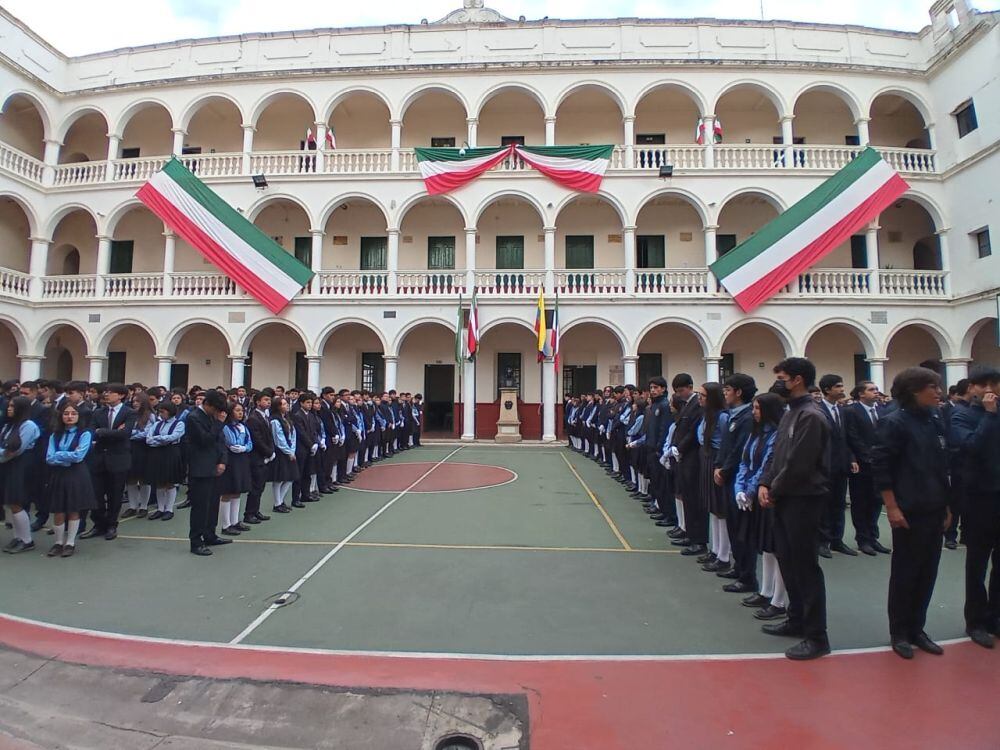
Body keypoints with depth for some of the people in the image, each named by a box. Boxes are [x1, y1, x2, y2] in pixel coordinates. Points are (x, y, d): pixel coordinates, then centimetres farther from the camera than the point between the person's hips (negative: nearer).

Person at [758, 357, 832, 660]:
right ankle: (796, 620, 31)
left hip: (803, 499, -9)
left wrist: (774, 490, -10)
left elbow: (797, 464, -21)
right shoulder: (790, 413, 12)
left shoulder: (811, 416, -17)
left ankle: (816, 636, 11)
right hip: (784, 498, 9)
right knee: (788, 562, 17)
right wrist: (765, 484, 2)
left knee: (806, 566, -1)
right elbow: (777, 454, 15)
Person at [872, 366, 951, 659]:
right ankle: (899, 633, 18)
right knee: (904, 573, 4)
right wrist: (892, 508, -15)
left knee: (927, 573, 12)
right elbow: (881, 466, -13)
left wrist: (946, 505, 15)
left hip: (934, 511, 6)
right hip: (908, 512, -6)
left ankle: (917, 629, 26)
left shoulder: (935, 422, 9)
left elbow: (942, 467, 16)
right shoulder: (895, 423, -11)